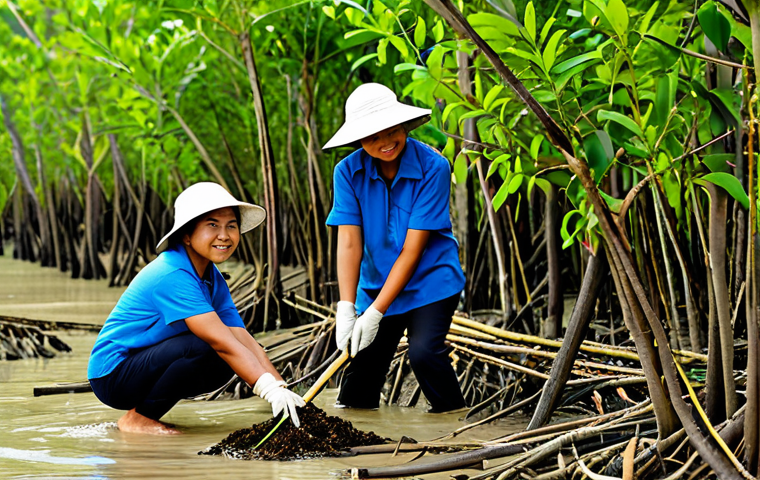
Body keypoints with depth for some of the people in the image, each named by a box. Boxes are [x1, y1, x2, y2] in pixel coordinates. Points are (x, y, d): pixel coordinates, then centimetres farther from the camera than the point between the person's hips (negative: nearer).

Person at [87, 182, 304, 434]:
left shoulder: (213, 278, 5)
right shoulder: (171, 275, -24)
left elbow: (244, 340, -4)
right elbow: (222, 343, -32)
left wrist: (282, 388, -17)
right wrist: (273, 391, -37)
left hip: (146, 362, 9)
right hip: (113, 375, -9)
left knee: (227, 363, -4)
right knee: (202, 347, -27)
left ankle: (146, 411, 7)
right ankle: (136, 418, -11)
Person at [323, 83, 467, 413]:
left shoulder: (432, 168, -19)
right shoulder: (348, 172, -10)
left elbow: (412, 250, -19)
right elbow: (349, 243, -13)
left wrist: (376, 312, -22)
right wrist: (346, 308, -26)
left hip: (430, 279, -3)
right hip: (375, 284, 3)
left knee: (424, 352, -23)